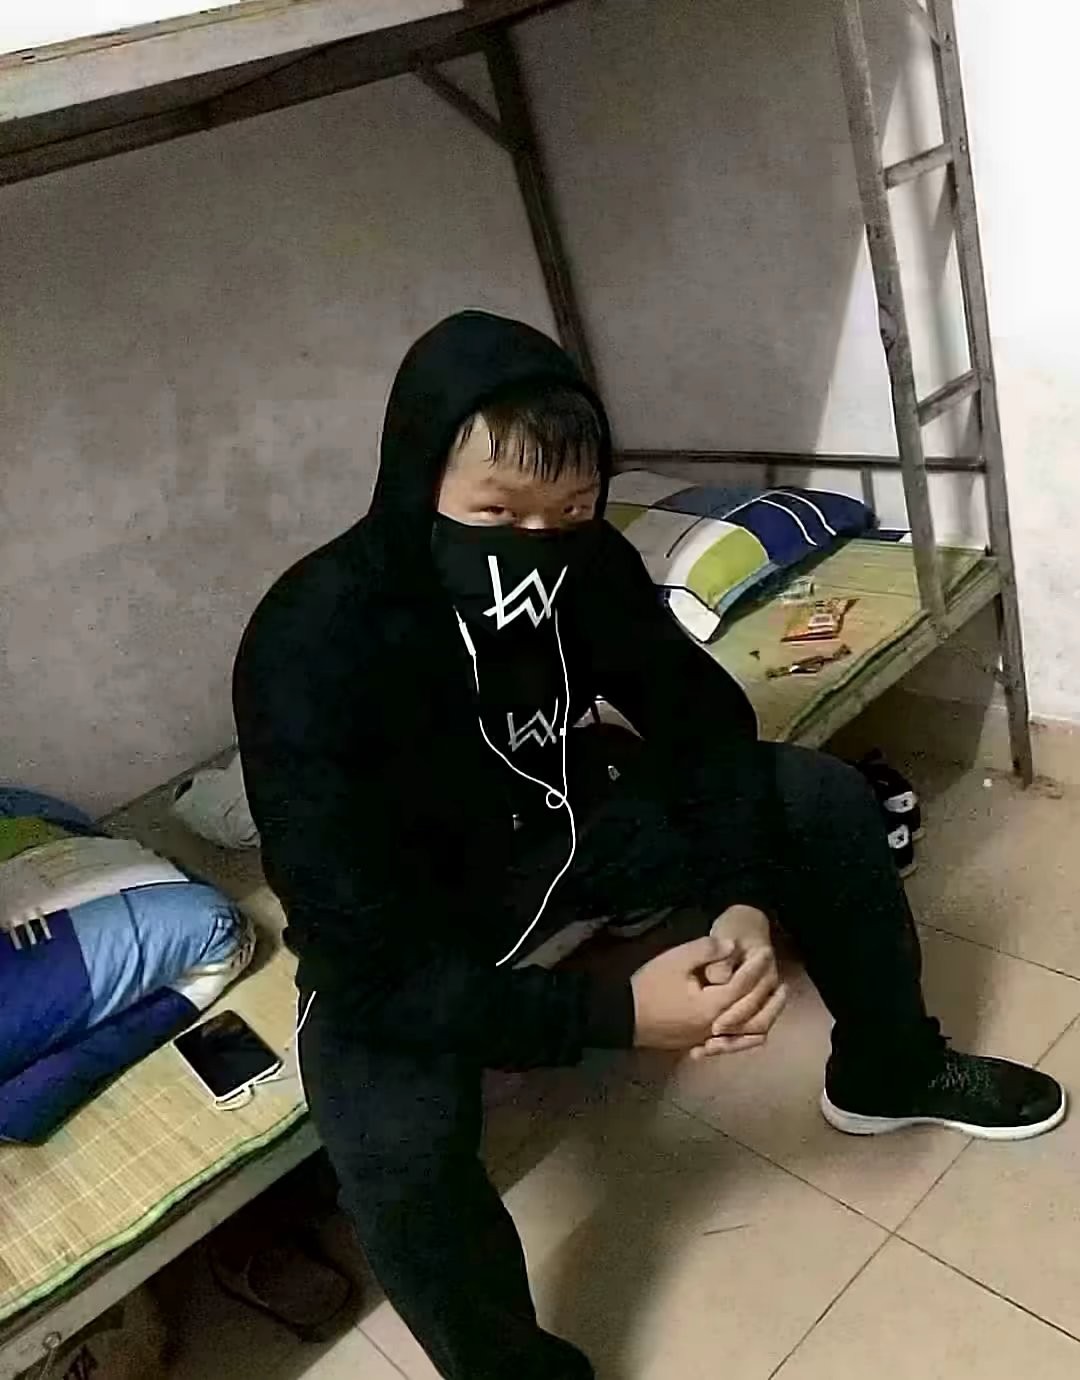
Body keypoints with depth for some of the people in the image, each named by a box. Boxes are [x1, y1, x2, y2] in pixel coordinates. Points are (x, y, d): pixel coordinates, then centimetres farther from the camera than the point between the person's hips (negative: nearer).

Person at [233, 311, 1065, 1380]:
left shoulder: (584, 562, -18)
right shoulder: (311, 655, -33)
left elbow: (699, 723, -7)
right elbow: (371, 962, -33)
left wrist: (743, 897, -24)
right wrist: (617, 1012, -36)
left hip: (555, 817, 5)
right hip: (408, 928, -4)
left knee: (819, 797, -4)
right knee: (396, 1149, -33)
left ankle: (886, 1072, 21)